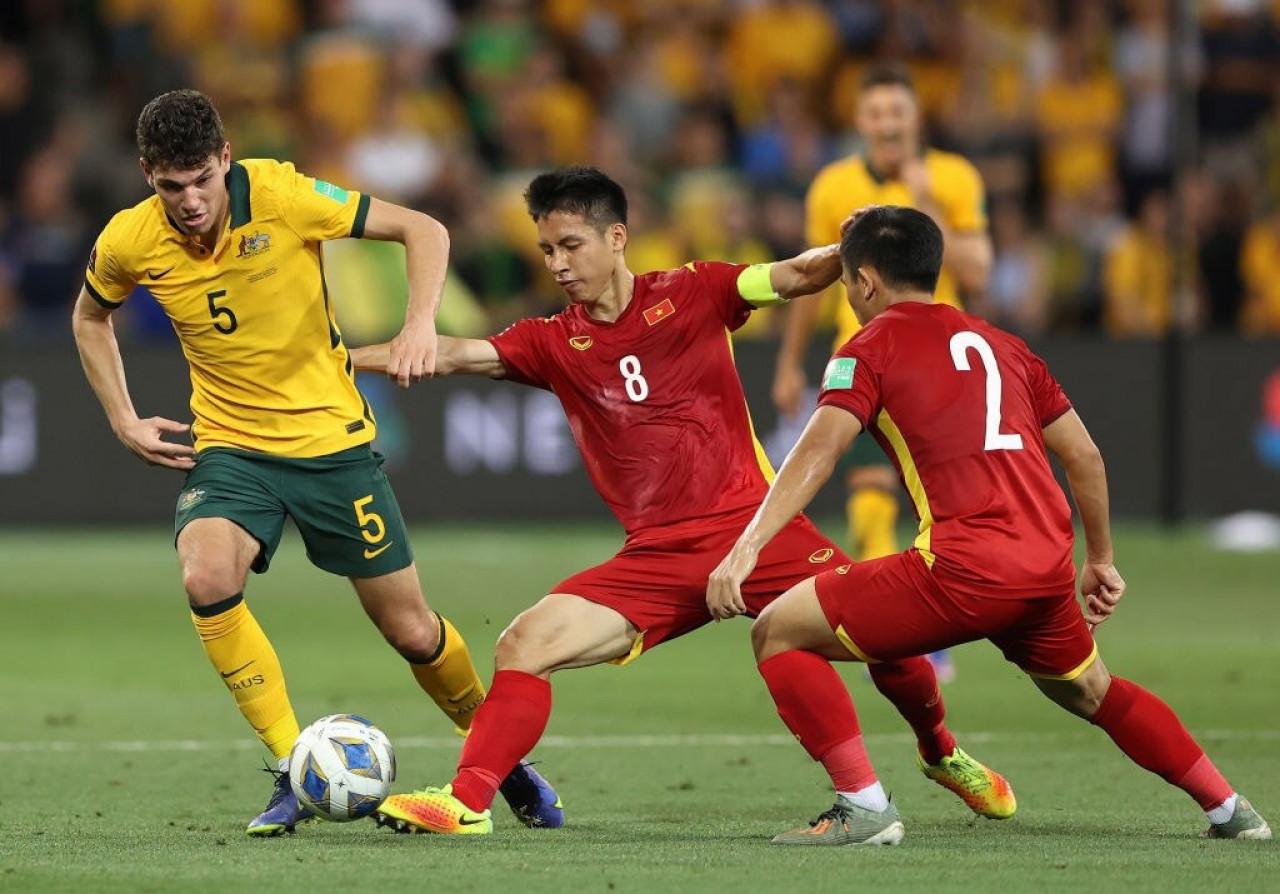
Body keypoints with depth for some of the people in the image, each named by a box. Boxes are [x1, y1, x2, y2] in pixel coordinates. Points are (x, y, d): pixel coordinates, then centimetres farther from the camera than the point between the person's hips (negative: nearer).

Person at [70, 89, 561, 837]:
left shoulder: (280, 198, -19)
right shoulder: (129, 243, -10)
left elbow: (423, 231, -11)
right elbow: (92, 316, 14)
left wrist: (421, 323, -27)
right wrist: (124, 421, 5)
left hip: (332, 438, -1)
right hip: (230, 447, 1)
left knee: (411, 632, 4)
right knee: (207, 578, -30)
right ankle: (295, 771, -17)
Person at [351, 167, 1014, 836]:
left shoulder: (692, 292, 2)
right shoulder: (554, 343, 8)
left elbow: (793, 278, -6)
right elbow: (451, 354, -1)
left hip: (753, 526, -2)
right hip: (656, 556, 2)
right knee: (523, 644, -15)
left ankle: (941, 753, 22)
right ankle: (467, 800, -14)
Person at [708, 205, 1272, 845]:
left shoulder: (871, 347, 5)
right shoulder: (1000, 344, 23)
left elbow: (817, 453, -10)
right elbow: (1084, 456, 24)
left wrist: (746, 548, -17)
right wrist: (1101, 560, 35)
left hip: (964, 570, -7)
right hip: (1048, 566, 7)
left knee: (778, 633, 2)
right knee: (1091, 692, 34)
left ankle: (865, 808, -6)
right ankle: (1229, 810, 35)